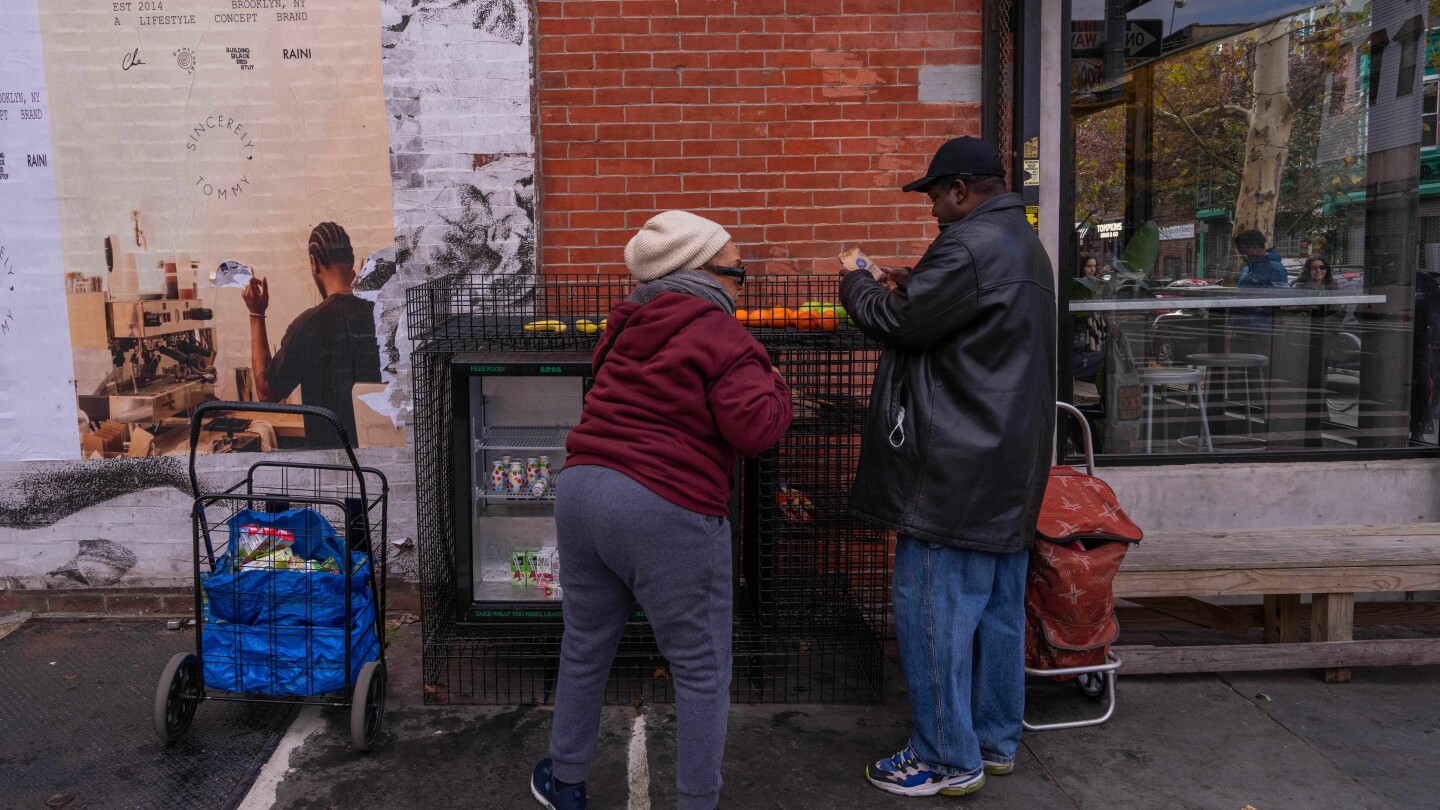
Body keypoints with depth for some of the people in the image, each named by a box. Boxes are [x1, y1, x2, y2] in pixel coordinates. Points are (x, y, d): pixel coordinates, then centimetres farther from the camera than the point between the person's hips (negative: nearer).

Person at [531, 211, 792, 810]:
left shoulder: (631, 325, 15)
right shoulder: (720, 335, -9)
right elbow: (755, 427, -18)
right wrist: (774, 386, 2)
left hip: (581, 490, 8)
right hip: (668, 512, -8)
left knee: (585, 649, 22)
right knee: (702, 673, 7)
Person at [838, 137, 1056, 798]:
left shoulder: (968, 247, -17)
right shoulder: (1024, 244, 17)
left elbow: (897, 323, -15)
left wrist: (856, 288, 4)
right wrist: (916, 286, 13)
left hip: (955, 472, -10)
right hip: (1011, 470, 11)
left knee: (934, 610, -1)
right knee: (999, 608, 16)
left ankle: (949, 759, 10)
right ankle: (996, 741, 29)